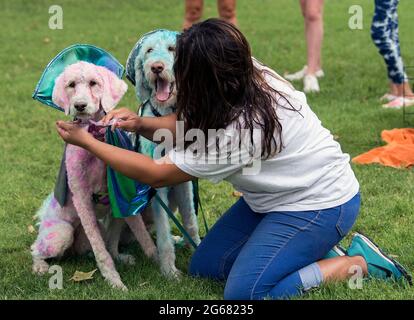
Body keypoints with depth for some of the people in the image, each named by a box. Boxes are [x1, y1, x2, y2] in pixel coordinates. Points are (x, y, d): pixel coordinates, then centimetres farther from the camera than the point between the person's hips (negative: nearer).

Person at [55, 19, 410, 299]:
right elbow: (192, 125, 4)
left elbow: (157, 174, -23)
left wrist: (87, 142, -16)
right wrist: (141, 124, -15)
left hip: (320, 205, -9)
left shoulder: (241, 130, -33)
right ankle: (316, 251, 11)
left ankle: (357, 262, -4)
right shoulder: (251, 76, -12)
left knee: (244, 292, -19)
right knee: (205, 266, 5)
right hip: (281, 195, 9)